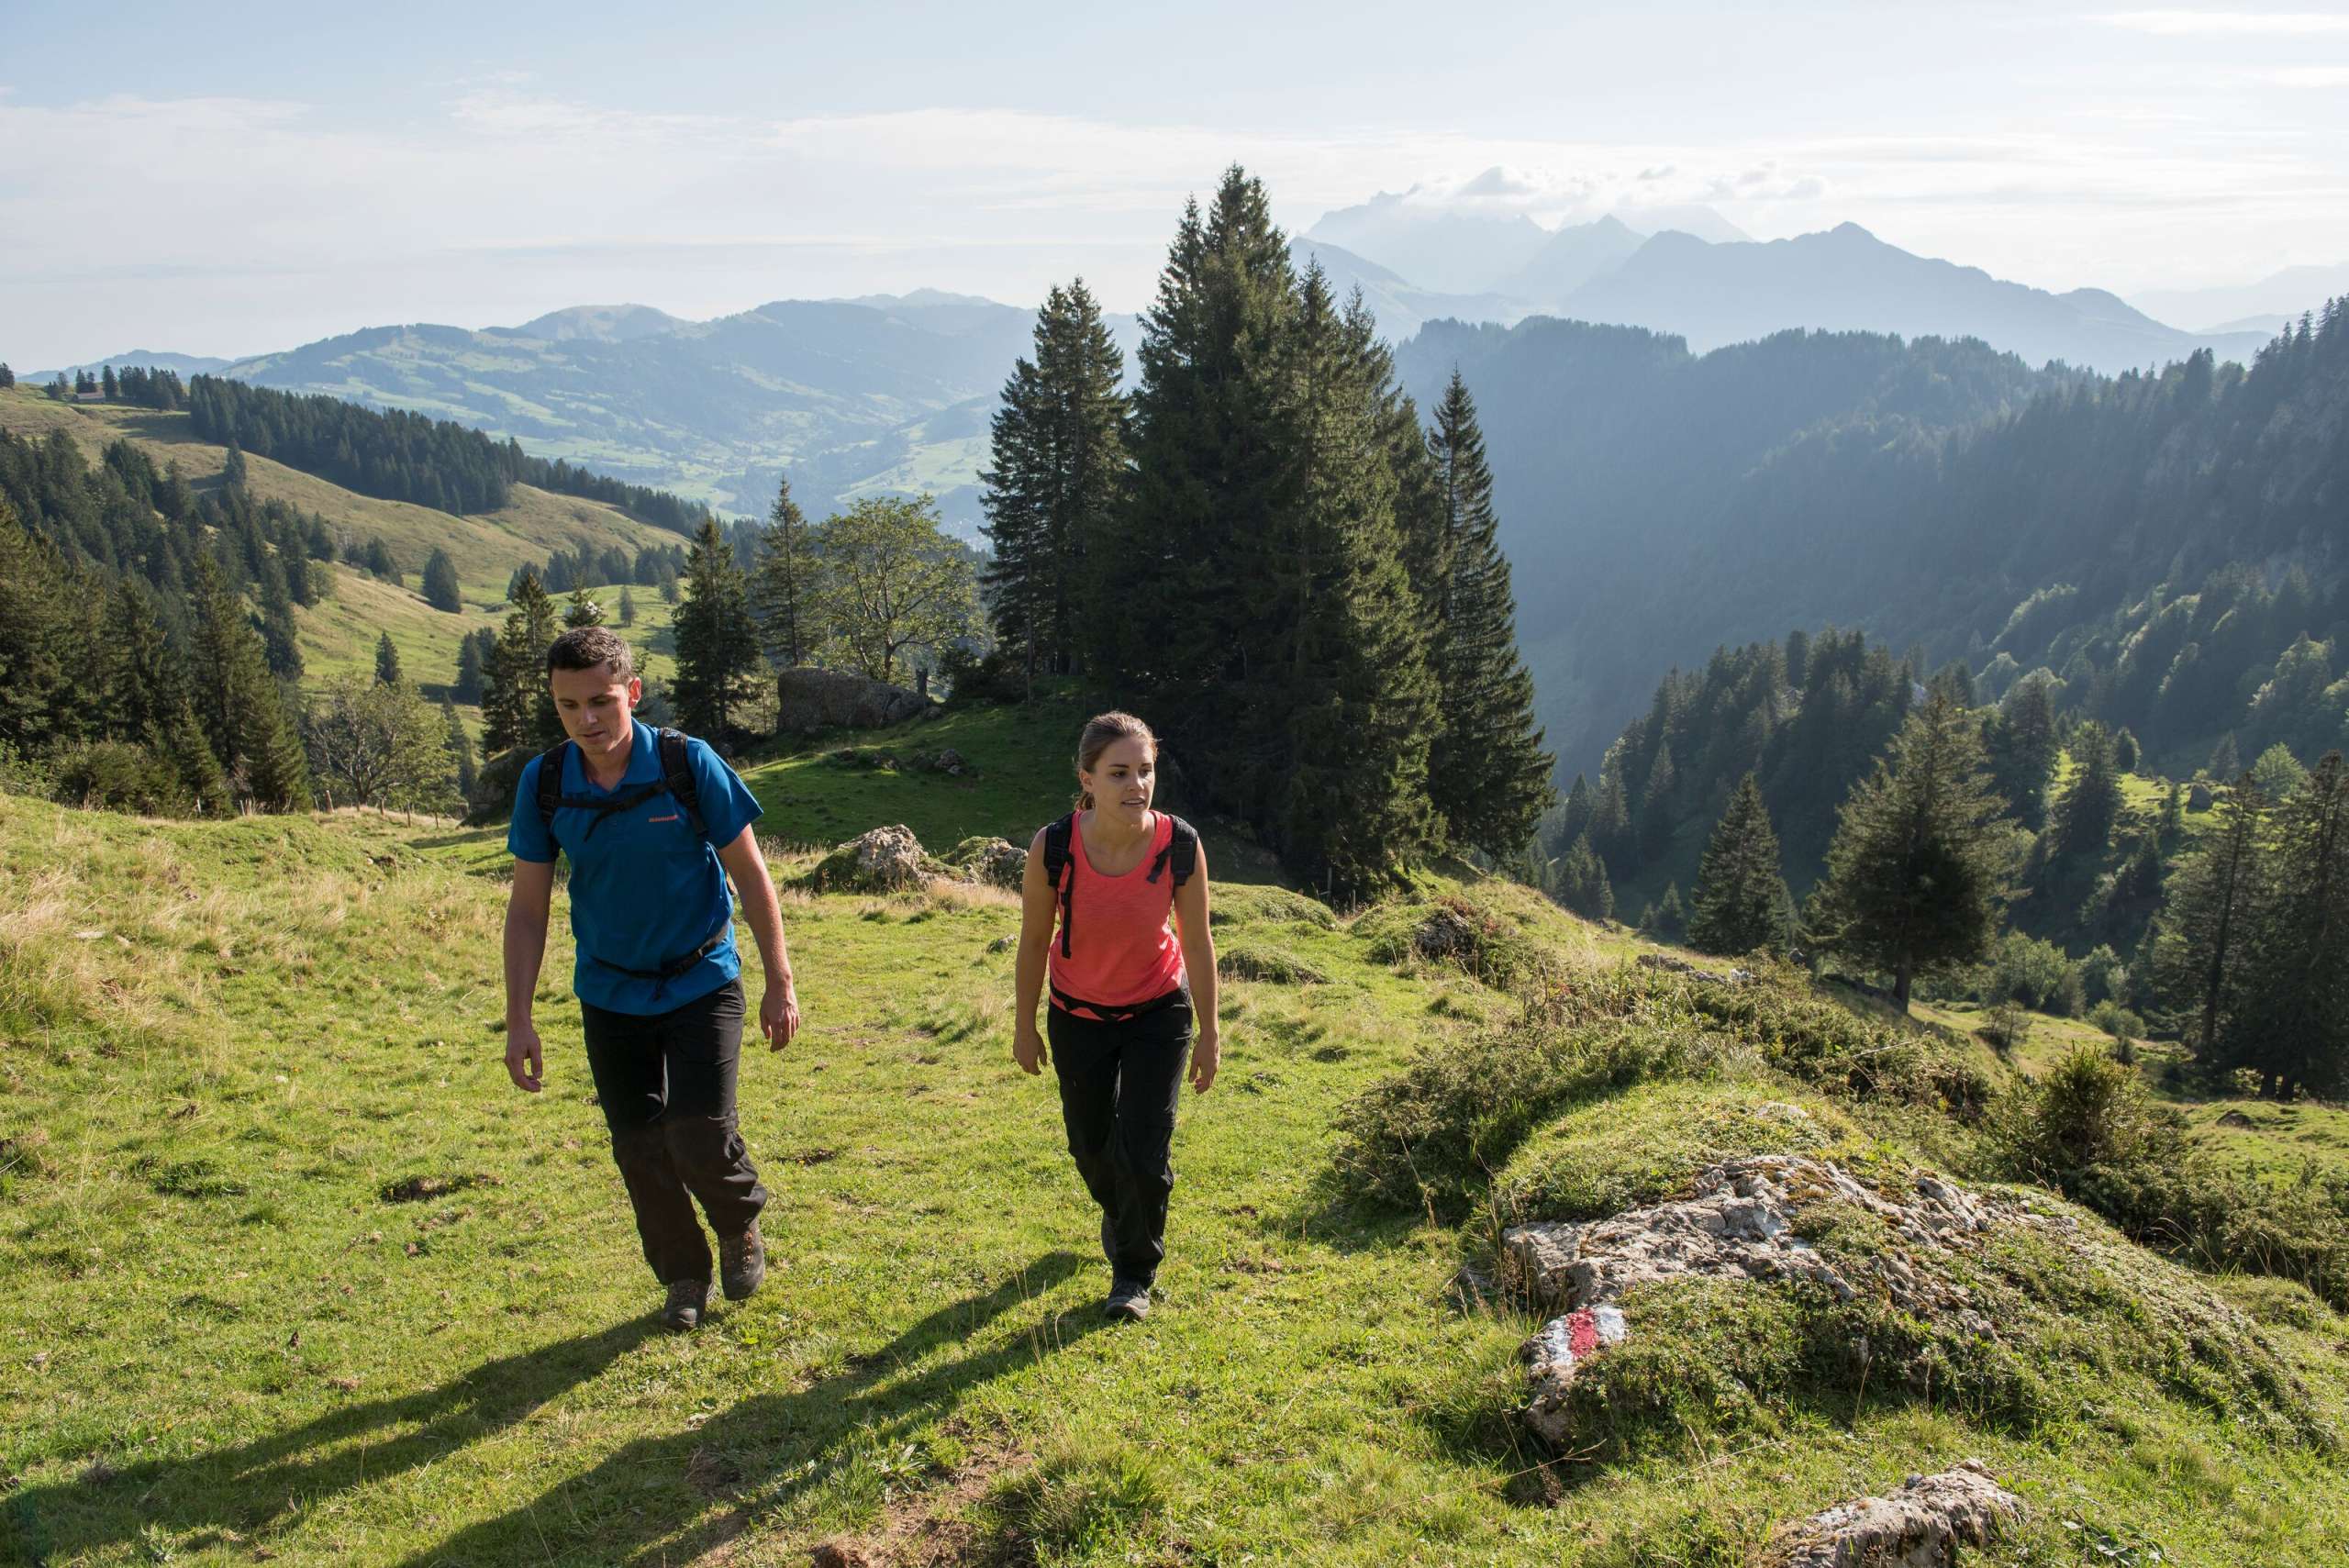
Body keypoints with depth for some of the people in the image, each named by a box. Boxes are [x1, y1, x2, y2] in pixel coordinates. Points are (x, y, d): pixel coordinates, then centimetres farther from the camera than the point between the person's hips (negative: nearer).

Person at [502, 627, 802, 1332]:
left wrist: (780, 984, -8)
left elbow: (750, 876, -8)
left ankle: (741, 1228, 20)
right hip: (609, 994, 3)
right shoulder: (543, 783, -8)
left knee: (700, 1136, -13)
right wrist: (519, 1020, -3)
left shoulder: (688, 765, -16)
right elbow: (527, 908, 0)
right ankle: (684, 1277, 31)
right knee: (639, 1148, 8)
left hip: (700, 982, -3)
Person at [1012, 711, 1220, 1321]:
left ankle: (1135, 1272, 21)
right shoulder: (1052, 848, -28)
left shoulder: (1181, 846, -27)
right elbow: (1034, 941, -12)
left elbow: (1197, 943, -13)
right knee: (1091, 1145, 17)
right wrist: (1026, 1025, -2)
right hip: (1078, 1014, 1)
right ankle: (1118, 1216, 52)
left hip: (1158, 1011, -1)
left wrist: (1209, 1034, -5)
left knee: (1144, 1153, -5)